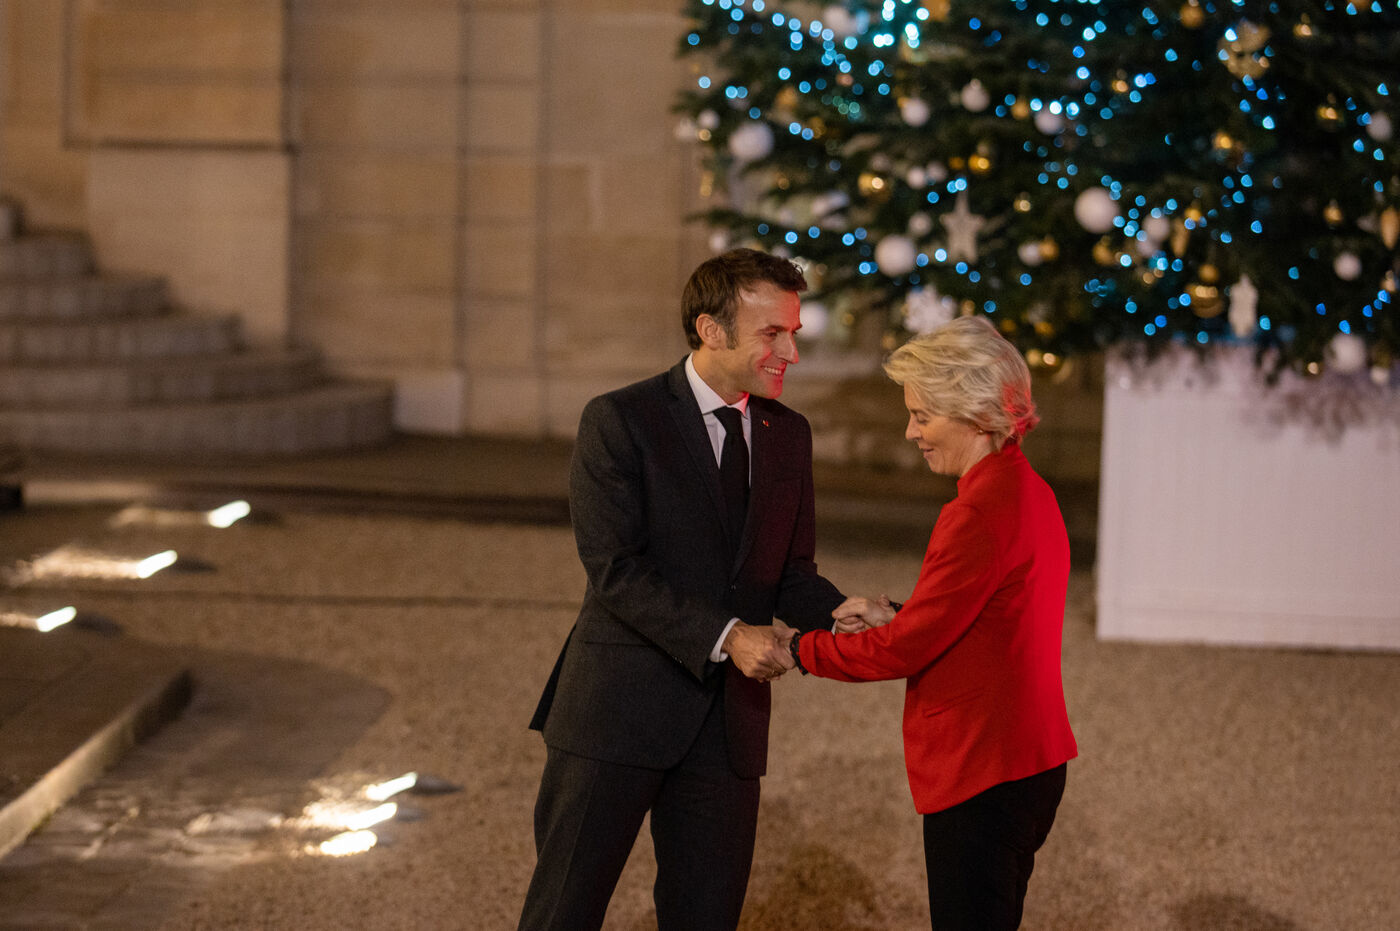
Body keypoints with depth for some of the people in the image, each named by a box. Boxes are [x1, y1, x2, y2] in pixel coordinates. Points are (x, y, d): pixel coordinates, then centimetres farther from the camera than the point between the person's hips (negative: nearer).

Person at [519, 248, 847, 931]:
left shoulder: (788, 435, 11)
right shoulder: (618, 421, -7)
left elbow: (789, 574, 14)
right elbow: (615, 568, -15)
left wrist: (841, 613, -9)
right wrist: (724, 635, -24)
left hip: (730, 718, 5)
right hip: (619, 711, -5)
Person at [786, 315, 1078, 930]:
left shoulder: (981, 513, -20)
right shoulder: (1028, 492, 11)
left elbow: (903, 650, -17)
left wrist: (801, 649, -3)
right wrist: (894, 616, 6)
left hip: (982, 780, -10)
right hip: (1030, 764, 10)